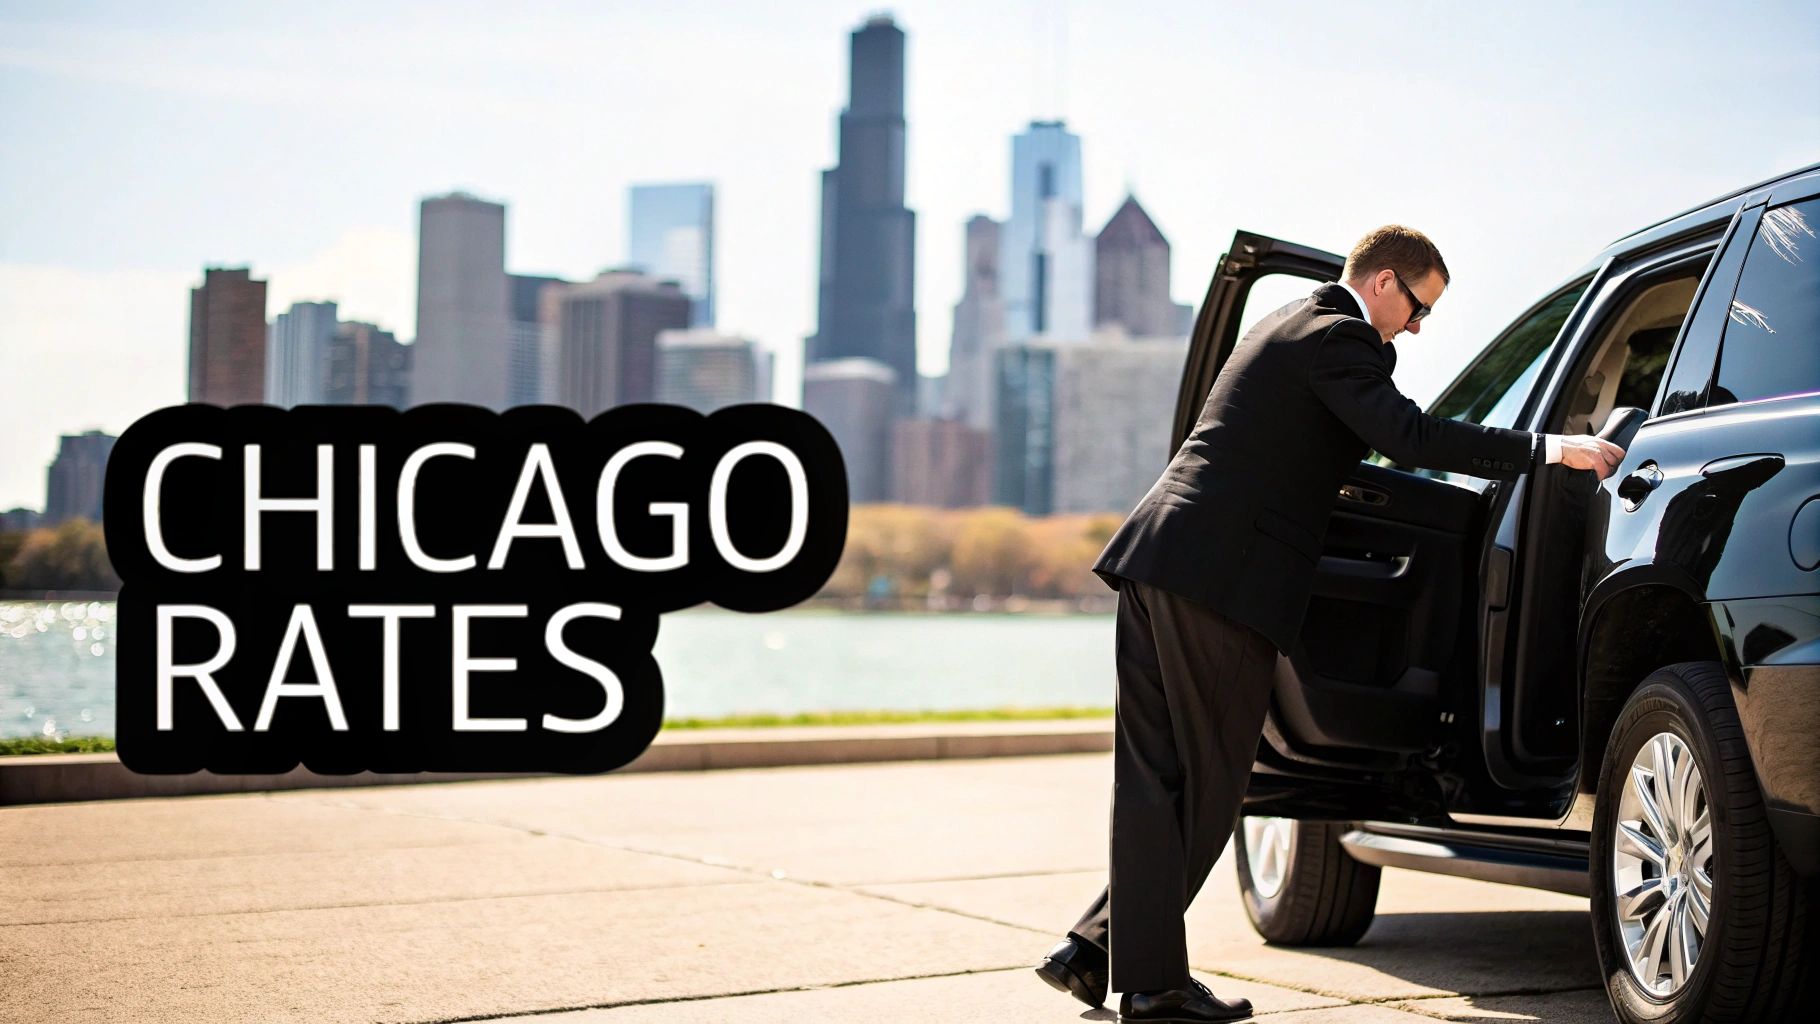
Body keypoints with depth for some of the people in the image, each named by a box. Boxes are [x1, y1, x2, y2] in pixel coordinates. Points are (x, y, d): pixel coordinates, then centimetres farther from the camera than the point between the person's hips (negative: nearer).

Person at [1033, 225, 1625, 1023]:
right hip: (1220, 576, -9)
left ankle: (1100, 952, 12)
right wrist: (1548, 450, -20)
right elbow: (1407, 435, -20)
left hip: (1156, 565, 9)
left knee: (1154, 779, 11)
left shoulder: (1289, 325, 24)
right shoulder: (1340, 337, -7)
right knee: (1207, 786, 0)